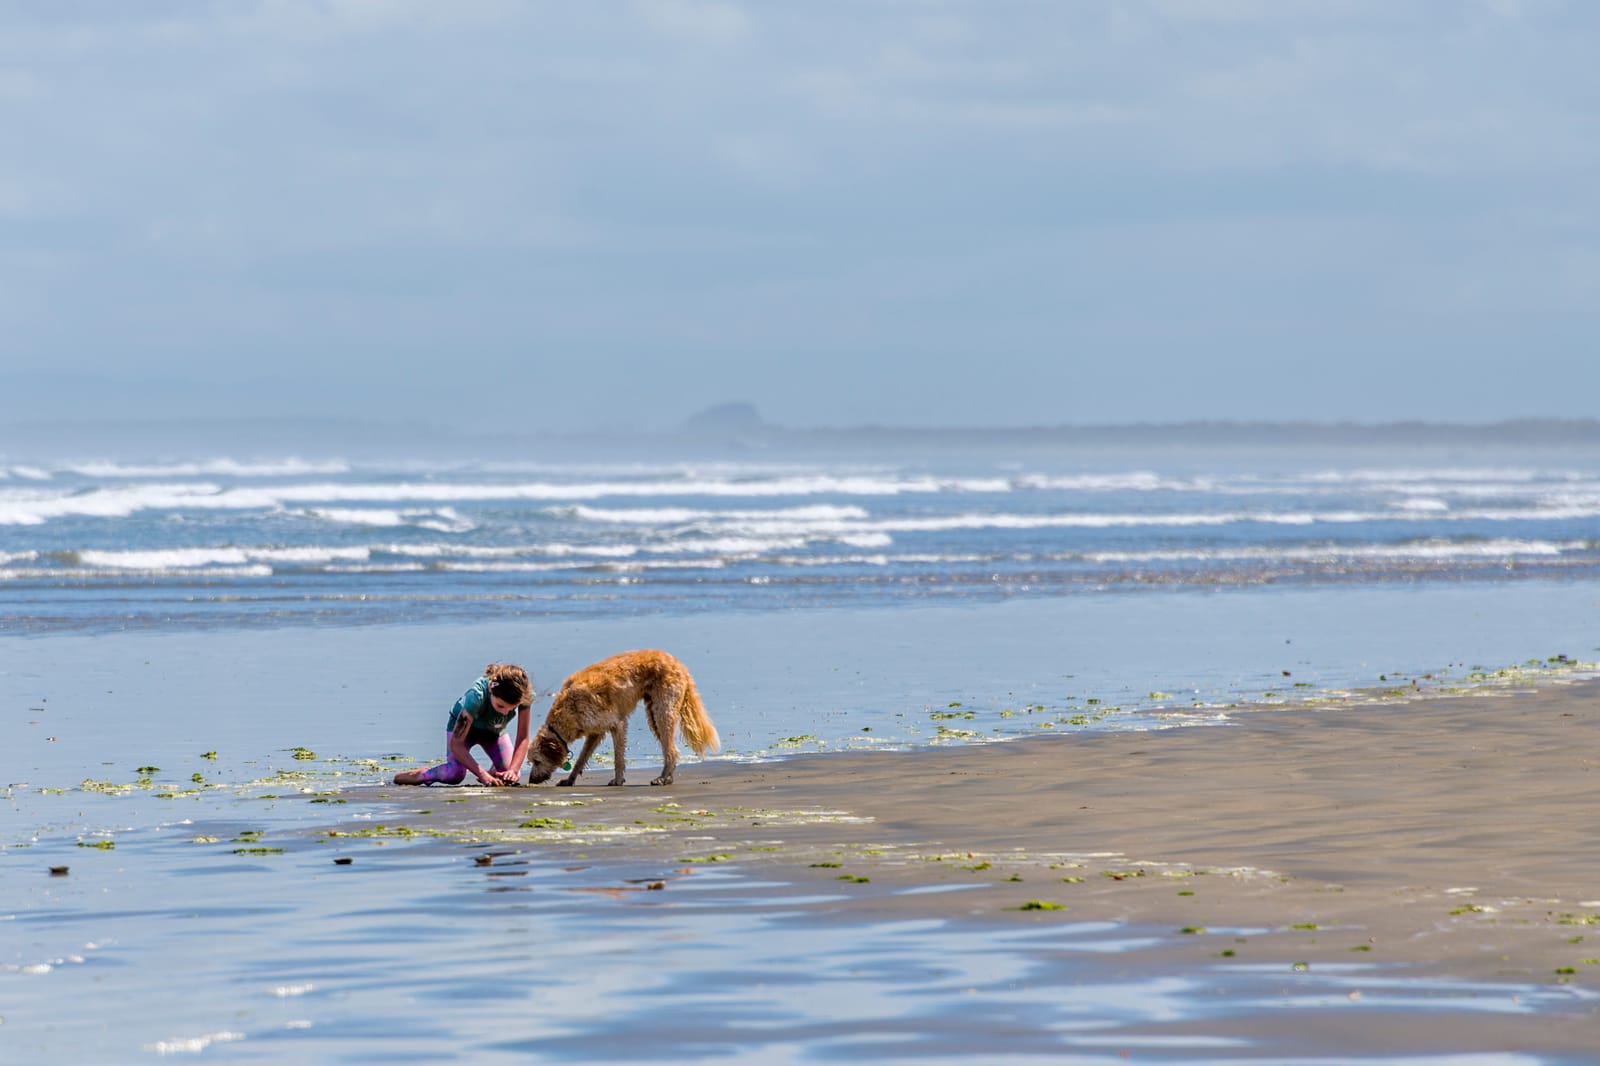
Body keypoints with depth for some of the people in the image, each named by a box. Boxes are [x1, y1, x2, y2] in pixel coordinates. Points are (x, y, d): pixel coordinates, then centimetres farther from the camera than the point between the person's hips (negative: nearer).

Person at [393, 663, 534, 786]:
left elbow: (522, 738, -24)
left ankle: (495, 769, 21)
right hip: (462, 725, -4)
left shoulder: (524, 694, -35)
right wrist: (482, 774, -48)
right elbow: (456, 743, -40)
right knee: (455, 775, -30)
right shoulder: (476, 695, -43)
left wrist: (513, 770, -39)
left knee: (511, 777, -13)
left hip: (494, 730, 4)